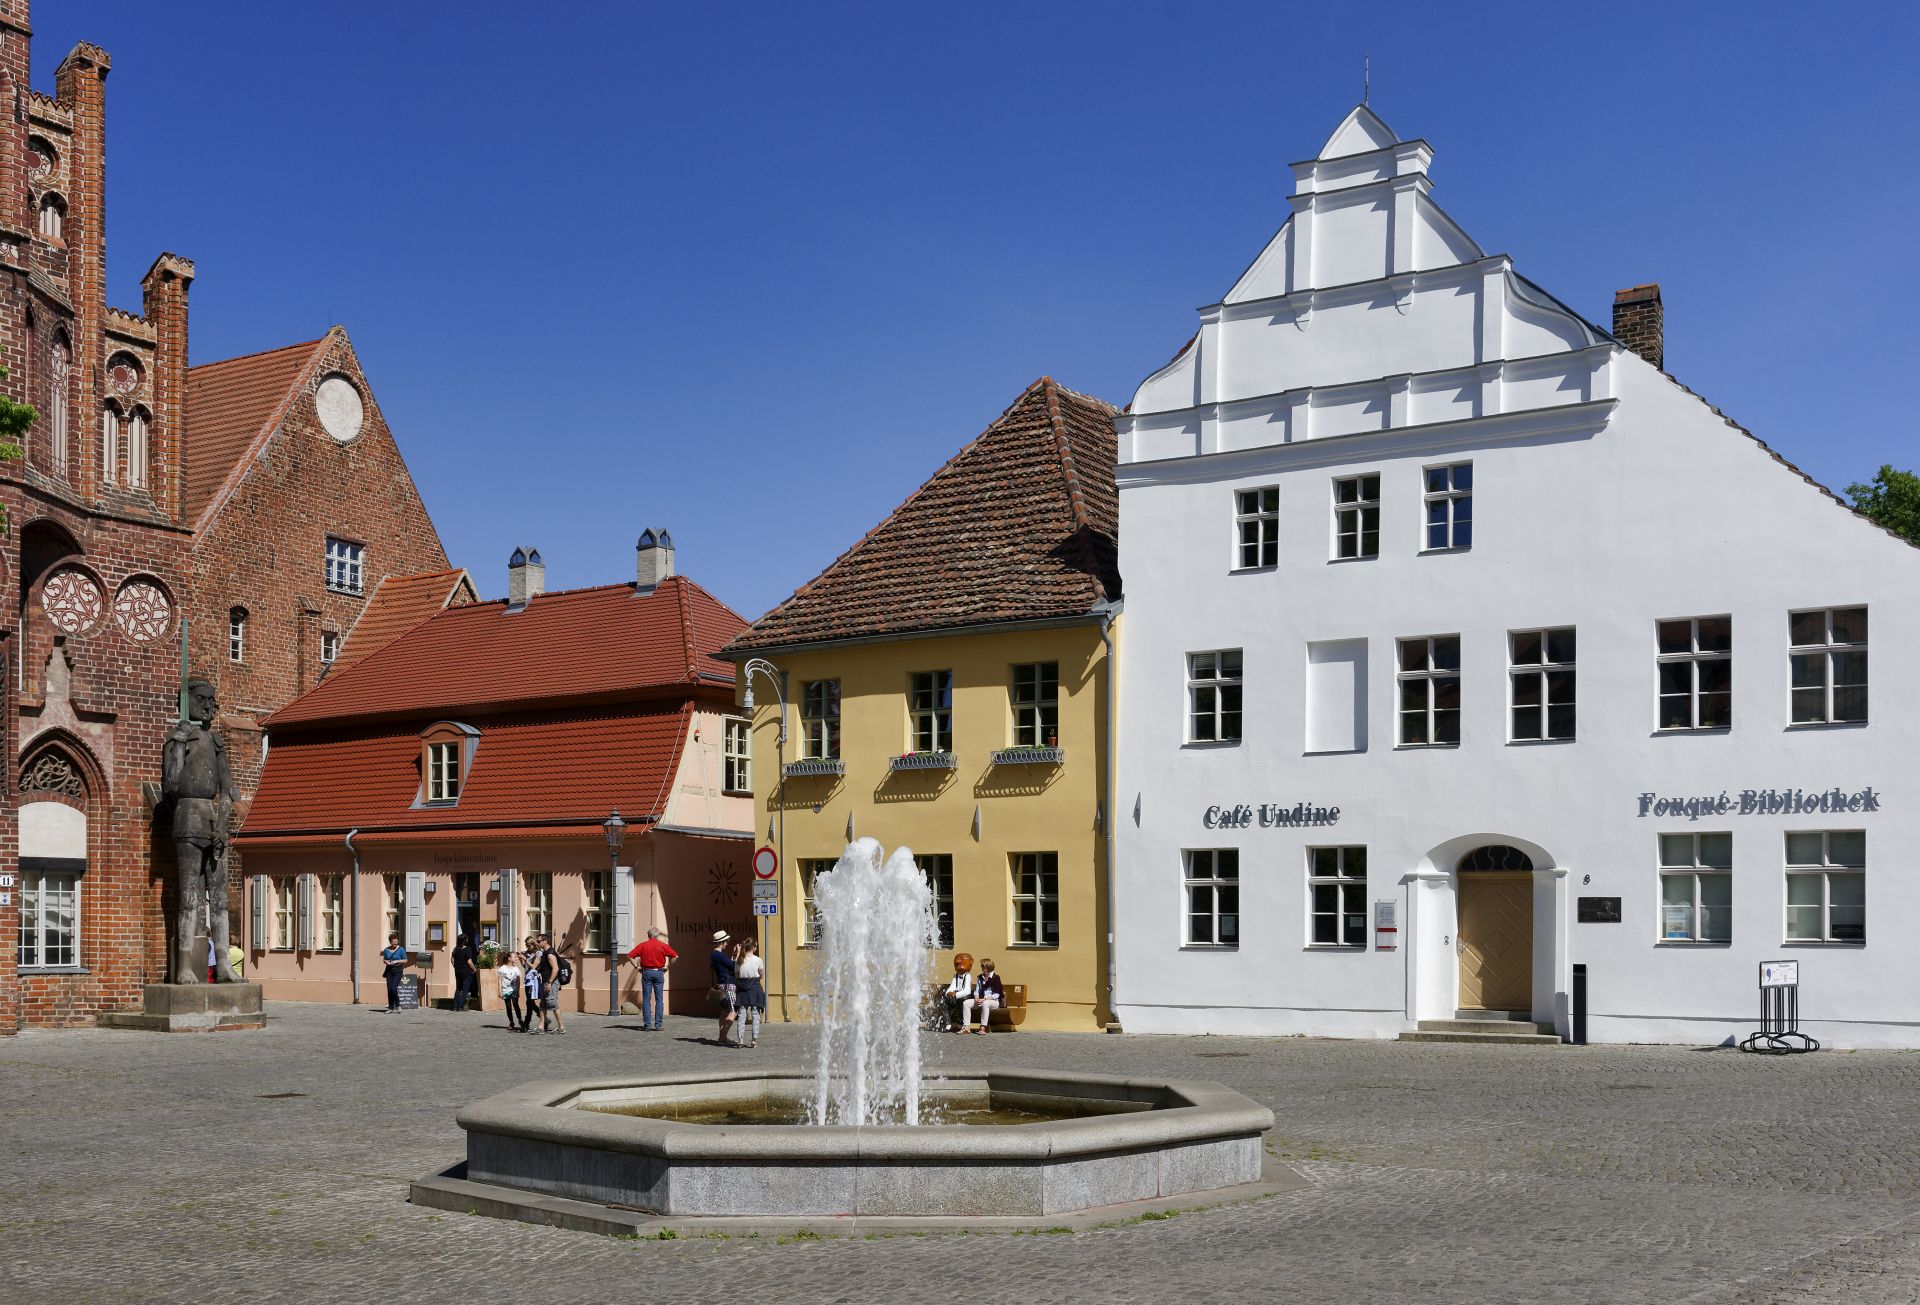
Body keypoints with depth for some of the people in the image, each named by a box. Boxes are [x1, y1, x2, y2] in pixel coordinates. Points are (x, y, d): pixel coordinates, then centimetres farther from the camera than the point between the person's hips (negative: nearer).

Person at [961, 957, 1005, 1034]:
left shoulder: (995, 978, -5)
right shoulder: (980, 978, 14)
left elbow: (996, 995, -11)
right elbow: (976, 990, 13)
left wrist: (984, 999, -20)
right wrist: (976, 998, -10)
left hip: (993, 1001, -6)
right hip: (981, 1000, 6)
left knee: (985, 1004, -41)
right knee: (966, 1003, -17)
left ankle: (983, 1028, -41)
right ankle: (966, 1027, -25)